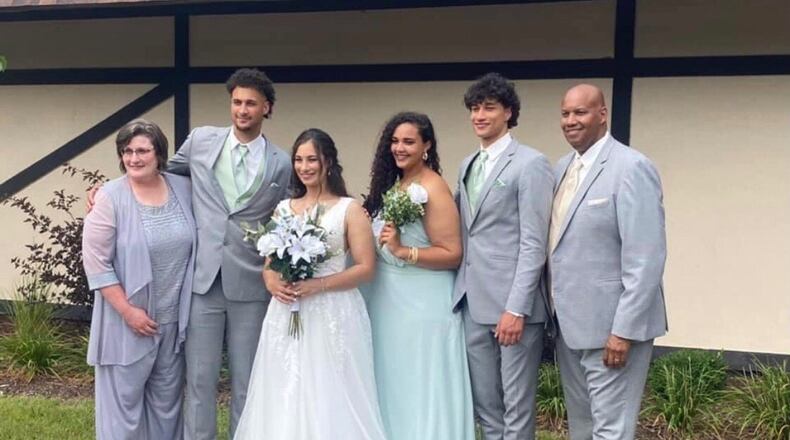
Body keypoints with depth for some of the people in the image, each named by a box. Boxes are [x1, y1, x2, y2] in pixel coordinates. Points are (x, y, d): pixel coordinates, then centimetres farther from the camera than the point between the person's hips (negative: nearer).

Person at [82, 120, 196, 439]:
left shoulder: (183, 188, 1)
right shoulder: (110, 198, -11)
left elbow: (194, 244, 13)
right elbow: (95, 261, -13)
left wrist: (188, 304, 9)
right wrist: (127, 311, -16)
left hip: (174, 318, 4)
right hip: (128, 319, -4)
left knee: (168, 400, 17)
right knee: (124, 399, 6)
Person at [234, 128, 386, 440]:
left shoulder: (349, 209, -1)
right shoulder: (283, 209, 12)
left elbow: (366, 268, -7)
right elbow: (268, 262, 15)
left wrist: (318, 285, -17)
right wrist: (271, 281, -7)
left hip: (333, 315, -4)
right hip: (286, 315, 4)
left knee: (331, 400, -1)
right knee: (285, 399, 6)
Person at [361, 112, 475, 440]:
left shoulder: (433, 189, -15)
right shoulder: (392, 184, 8)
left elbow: (452, 254, -18)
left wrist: (403, 251, -25)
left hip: (422, 303, -8)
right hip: (389, 300, 8)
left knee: (420, 387, 4)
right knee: (394, 385, 16)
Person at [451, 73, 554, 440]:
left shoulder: (531, 164, -7)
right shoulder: (467, 165, 15)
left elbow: (534, 243, -13)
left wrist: (516, 309, -17)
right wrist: (462, 293, 3)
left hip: (512, 304, -6)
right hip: (473, 303, 7)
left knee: (517, 403, 5)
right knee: (483, 400, 14)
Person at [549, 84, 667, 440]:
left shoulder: (631, 168, -14)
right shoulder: (563, 168, 11)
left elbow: (646, 258, -19)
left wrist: (624, 330, -21)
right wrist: (557, 311, 10)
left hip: (611, 325, -8)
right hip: (569, 322, 8)